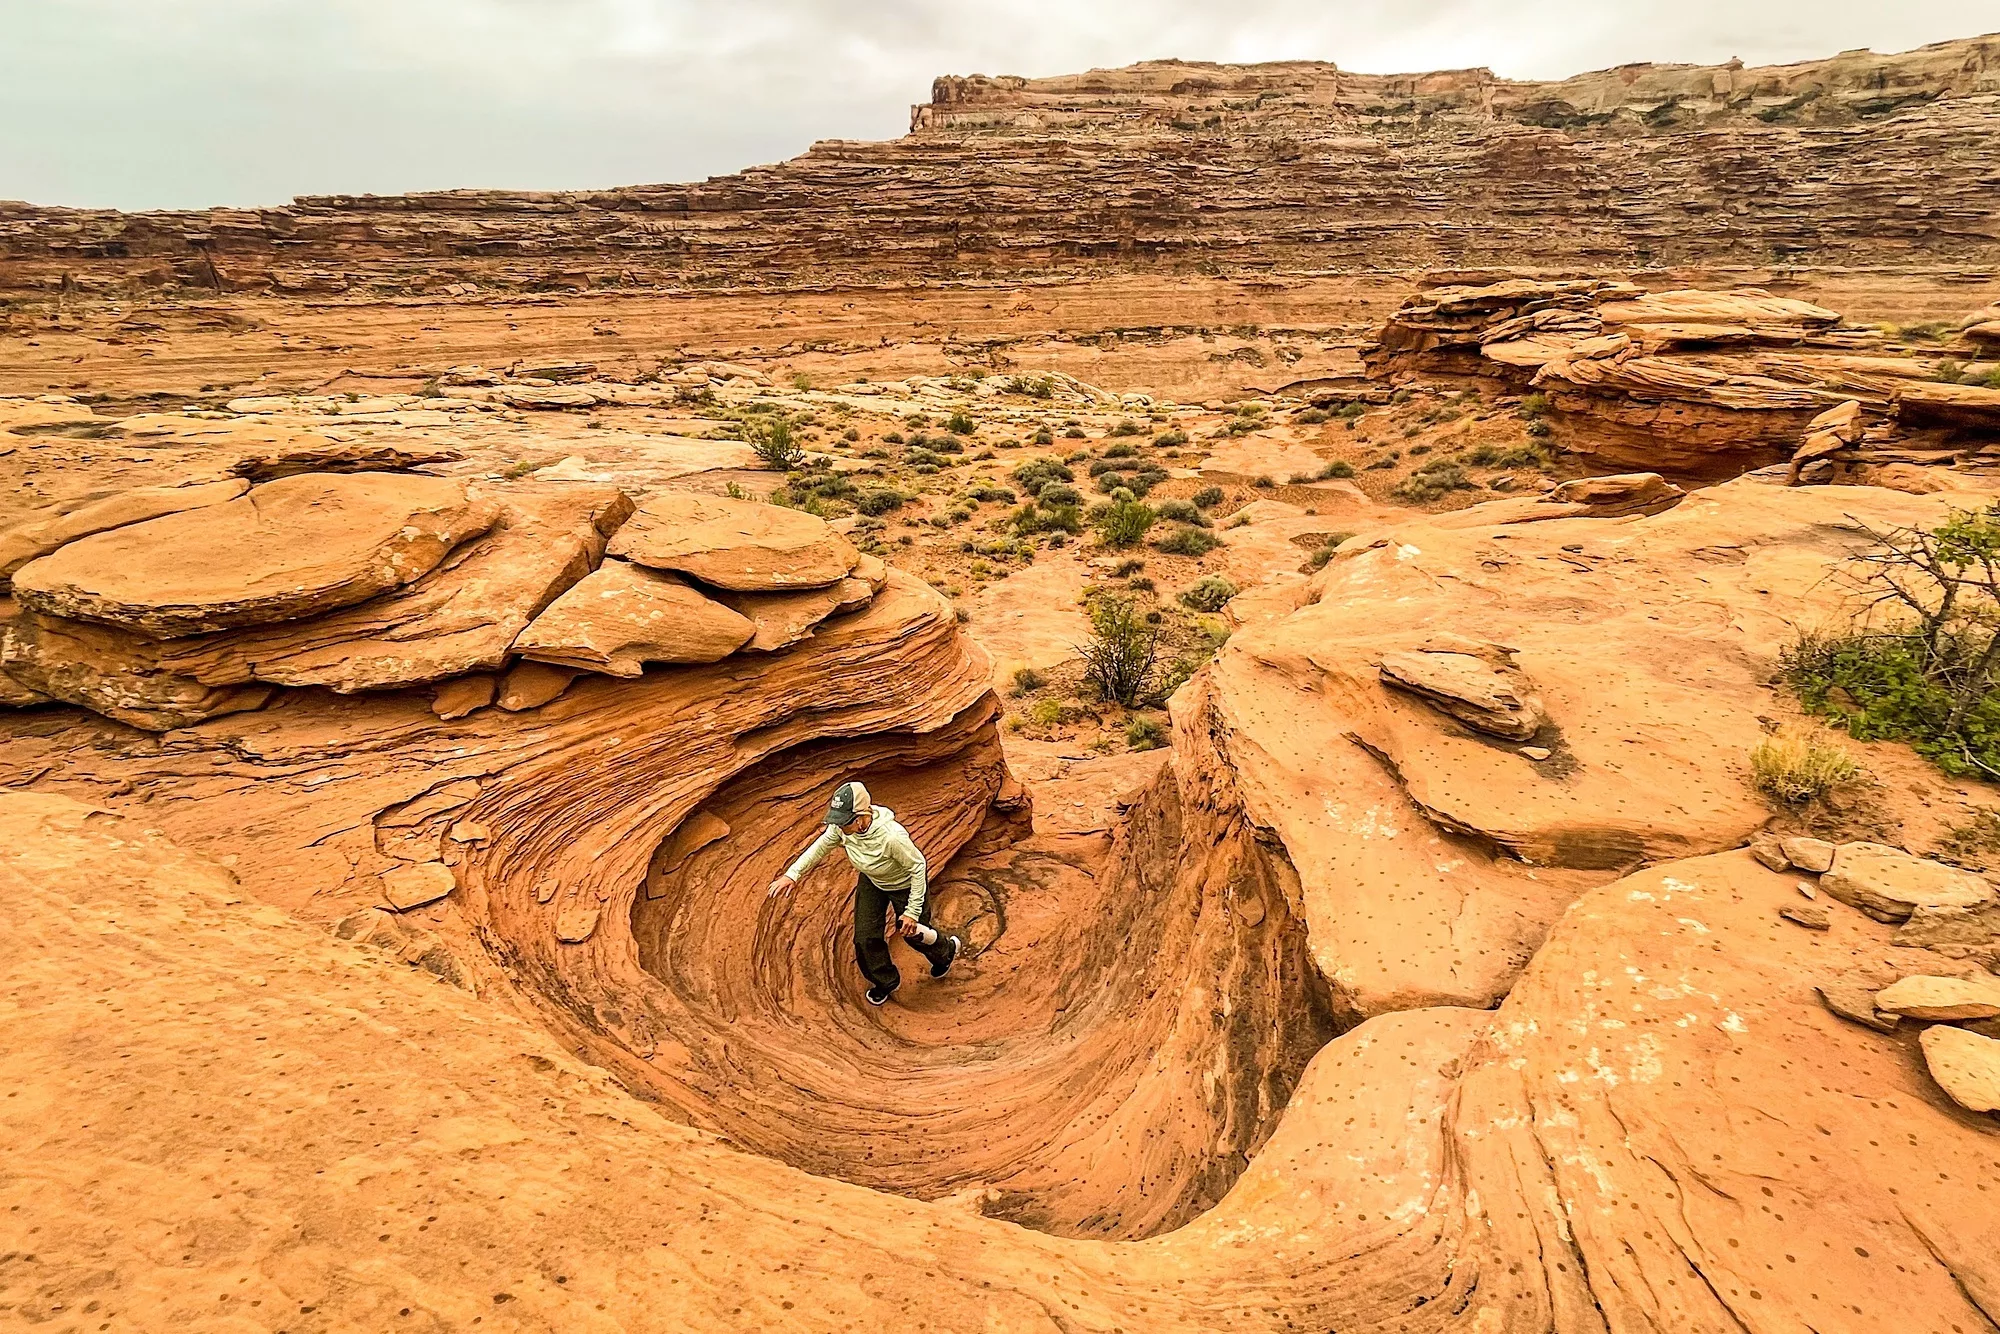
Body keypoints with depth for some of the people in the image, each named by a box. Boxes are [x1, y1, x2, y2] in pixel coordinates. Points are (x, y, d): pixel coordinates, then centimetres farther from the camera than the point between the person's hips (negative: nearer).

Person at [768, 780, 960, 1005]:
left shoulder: (892, 836, -45)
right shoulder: (842, 826, -28)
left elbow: (918, 867, -30)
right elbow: (821, 846, -7)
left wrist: (912, 911, -24)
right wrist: (793, 874, -14)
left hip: (905, 884, -5)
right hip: (871, 881, 5)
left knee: (913, 933, 16)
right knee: (865, 937, 6)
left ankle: (946, 950, 52)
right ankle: (886, 982, 35)